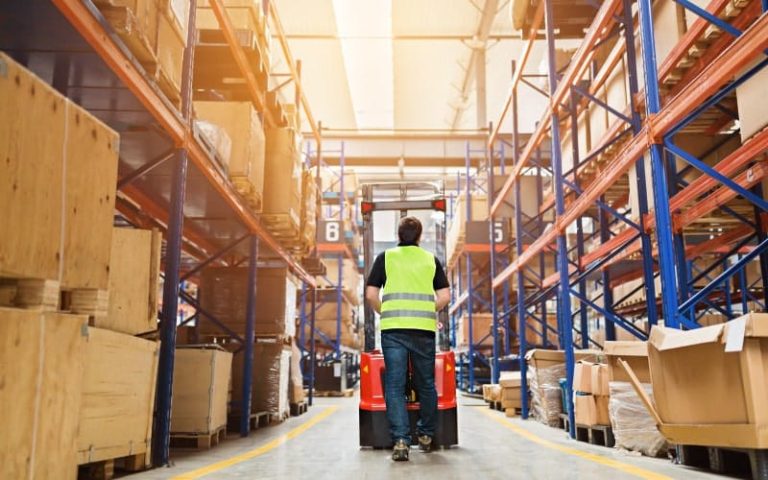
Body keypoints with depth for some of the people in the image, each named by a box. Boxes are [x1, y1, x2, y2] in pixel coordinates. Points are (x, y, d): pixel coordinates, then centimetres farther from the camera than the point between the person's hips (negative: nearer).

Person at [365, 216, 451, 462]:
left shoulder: (385, 257, 8)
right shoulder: (431, 259, 11)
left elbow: (371, 294, 2)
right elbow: (445, 297, 6)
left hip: (393, 328, -1)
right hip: (424, 328, 1)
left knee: (395, 385, 2)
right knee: (426, 383, 15)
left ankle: (400, 440, -6)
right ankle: (426, 435, 27)